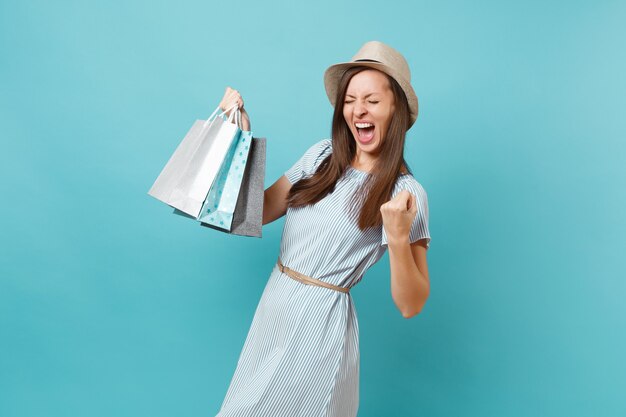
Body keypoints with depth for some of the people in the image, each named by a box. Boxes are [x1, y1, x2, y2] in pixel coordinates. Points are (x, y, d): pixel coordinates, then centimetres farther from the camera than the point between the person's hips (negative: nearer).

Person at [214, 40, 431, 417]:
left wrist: (398, 238, -30)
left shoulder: (406, 193, -14)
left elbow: (411, 305, -14)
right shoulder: (322, 154, 2)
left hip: (321, 321, -6)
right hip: (272, 306, 6)